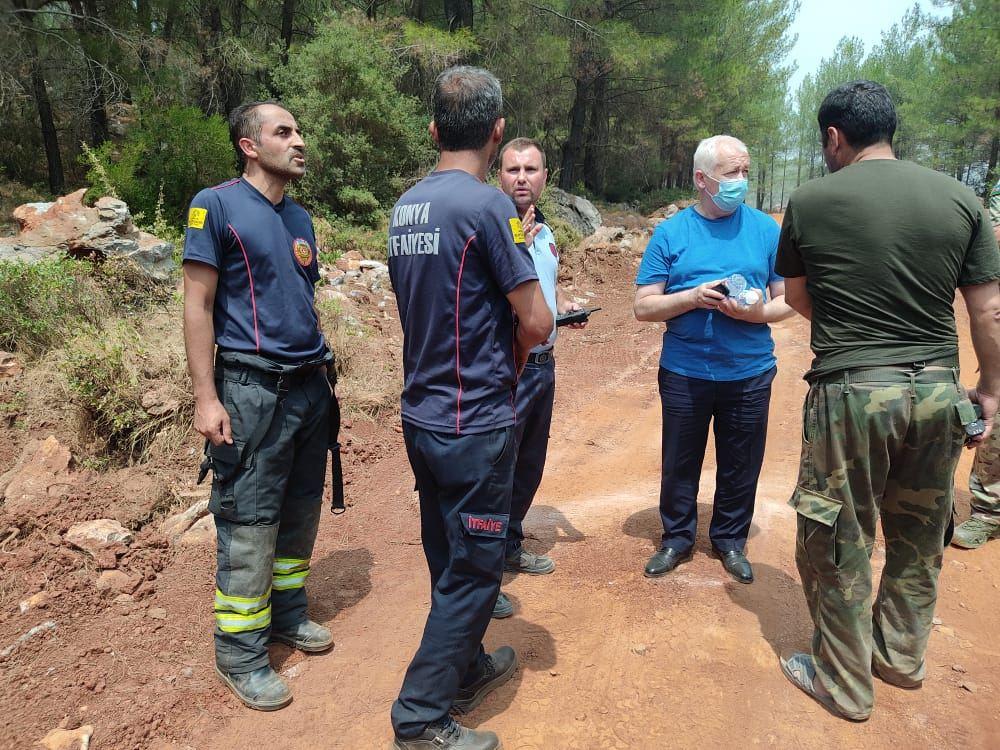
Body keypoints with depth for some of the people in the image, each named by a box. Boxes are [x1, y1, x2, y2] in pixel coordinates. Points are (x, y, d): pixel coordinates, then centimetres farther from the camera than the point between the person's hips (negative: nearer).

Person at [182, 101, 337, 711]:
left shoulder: (300, 218, 14)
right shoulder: (217, 206, -5)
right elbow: (197, 304, -9)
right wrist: (206, 398, -15)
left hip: (310, 385, 7)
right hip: (253, 387, -7)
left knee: (302, 509, 14)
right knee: (249, 523, -1)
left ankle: (288, 614, 32)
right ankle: (241, 654, 14)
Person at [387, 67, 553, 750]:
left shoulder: (406, 206, 7)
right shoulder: (487, 205, -16)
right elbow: (537, 321, -15)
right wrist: (511, 362, 4)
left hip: (422, 413, 8)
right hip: (475, 419, -8)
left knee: (450, 558, 20)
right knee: (473, 570, 6)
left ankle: (467, 669, 39)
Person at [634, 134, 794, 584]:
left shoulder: (766, 229, 2)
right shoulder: (671, 233, -1)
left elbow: (788, 299, 5)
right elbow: (643, 306, -4)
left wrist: (760, 312, -16)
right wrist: (693, 297, -19)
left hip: (750, 374, 1)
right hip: (684, 373, -1)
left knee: (740, 466, 13)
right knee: (680, 463, 12)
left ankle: (730, 540, 34)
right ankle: (677, 538, 32)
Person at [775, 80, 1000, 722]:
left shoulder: (811, 201, -5)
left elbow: (796, 296, 9)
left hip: (850, 391, -4)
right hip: (937, 391, 4)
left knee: (840, 541, 10)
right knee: (920, 536, 21)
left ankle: (845, 683, 25)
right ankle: (901, 655, 39)